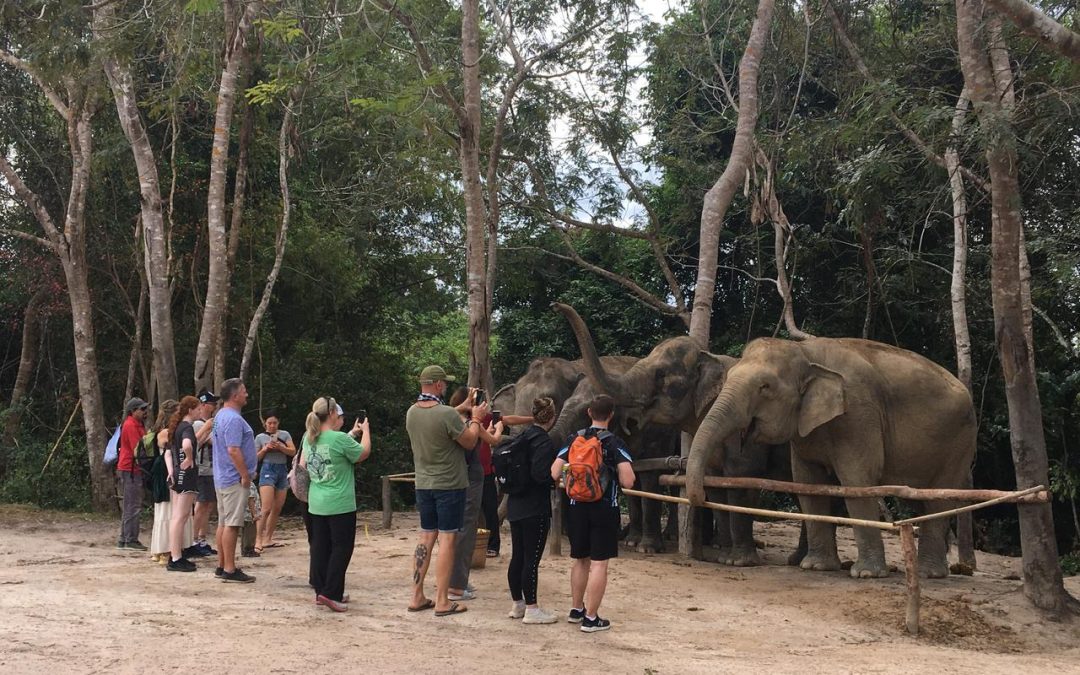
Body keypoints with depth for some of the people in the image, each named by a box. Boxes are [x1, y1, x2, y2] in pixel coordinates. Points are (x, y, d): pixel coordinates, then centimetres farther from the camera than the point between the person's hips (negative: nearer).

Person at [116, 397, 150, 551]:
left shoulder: (137, 425, 19)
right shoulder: (131, 425, -14)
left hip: (133, 470, 11)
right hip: (131, 470, -11)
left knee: (130, 506, 14)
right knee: (133, 506, -8)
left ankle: (124, 540, 19)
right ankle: (131, 541, -5)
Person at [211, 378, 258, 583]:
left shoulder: (220, 416, 15)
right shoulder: (233, 419, -19)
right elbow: (233, 450, -25)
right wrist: (245, 475, -18)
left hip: (222, 479, 10)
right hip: (234, 480, -10)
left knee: (224, 523, 13)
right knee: (232, 524, -7)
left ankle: (222, 566, 19)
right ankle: (230, 570, -4)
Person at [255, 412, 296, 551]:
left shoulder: (284, 434, 10)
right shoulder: (260, 437, 7)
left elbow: (293, 452, 2)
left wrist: (280, 447, -13)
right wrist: (265, 449, -9)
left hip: (283, 471, 4)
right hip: (268, 470, -3)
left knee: (277, 509, 5)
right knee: (266, 509, -15)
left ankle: (267, 539, 14)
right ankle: (258, 540, -12)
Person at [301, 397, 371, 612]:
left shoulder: (309, 439, 4)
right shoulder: (340, 439, -18)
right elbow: (364, 453, -4)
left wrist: (351, 434, 25)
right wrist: (365, 430, 14)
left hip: (316, 504, 7)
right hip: (340, 505, -7)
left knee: (320, 546, 12)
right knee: (341, 548, 1)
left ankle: (320, 591, 18)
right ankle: (331, 593, -2)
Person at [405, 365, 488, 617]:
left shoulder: (411, 413, 2)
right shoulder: (447, 414, -20)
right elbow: (469, 442, -8)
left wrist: (465, 411, 21)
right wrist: (476, 419, 7)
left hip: (423, 484, 7)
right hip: (449, 484, -7)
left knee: (426, 538, 13)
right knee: (446, 539, -1)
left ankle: (417, 597, 15)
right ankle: (442, 601, 1)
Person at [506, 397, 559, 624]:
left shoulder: (522, 437, 10)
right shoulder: (544, 442, -15)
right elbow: (540, 475, -25)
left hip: (515, 507, 8)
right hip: (535, 509, -8)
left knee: (517, 557, 14)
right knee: (532, 559, -3)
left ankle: (517, 605, 23)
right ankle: (531, 609, 3)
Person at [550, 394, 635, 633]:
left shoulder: (574, 440, 2)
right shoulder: (614, 443, -10)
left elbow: (555, 473, -1)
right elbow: (628, 481, -18)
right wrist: (621, 471, 3)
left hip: (578, 506, 5)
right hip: (604, 508, -5)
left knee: (581, 560, 18)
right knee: (599, 563, -1)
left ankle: (576, 609, 29)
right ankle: (591, 618, 0)